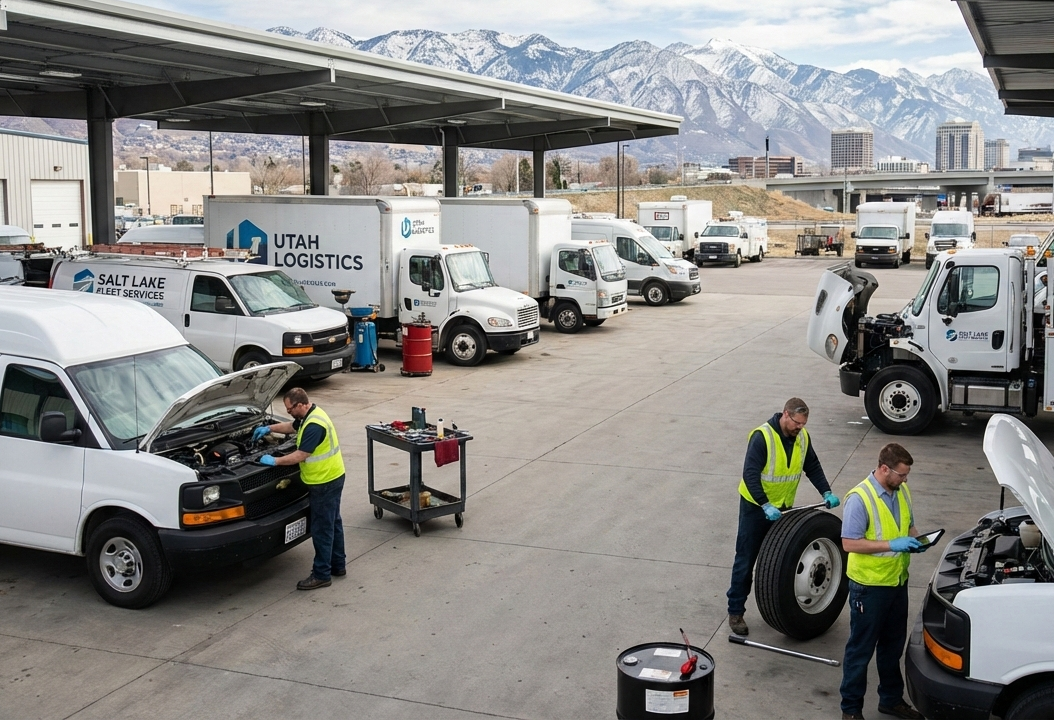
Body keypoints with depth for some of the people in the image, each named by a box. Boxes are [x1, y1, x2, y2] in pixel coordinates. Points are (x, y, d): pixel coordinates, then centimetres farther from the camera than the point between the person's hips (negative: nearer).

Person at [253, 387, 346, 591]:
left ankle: (321, 575, 5)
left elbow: (300, 456, -25)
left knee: (322, 528, -2)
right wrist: (269, 428, 20)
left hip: (325, 482, -11)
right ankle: (338, 565, 30)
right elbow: (292, 426, 28)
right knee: (333, 523, 19)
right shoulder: (311, 415, 7)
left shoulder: (314, 426, -26)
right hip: (332, 477, 11)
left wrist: (274, 461, -14)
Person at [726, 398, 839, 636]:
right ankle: (735, 611, 7)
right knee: (746, 560, 0)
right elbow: (750, 474, -28)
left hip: (783, 508, 6)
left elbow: (813, 468, 8)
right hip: (756, 506, -6)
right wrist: (765, 505, -35)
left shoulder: (802, 438, -3)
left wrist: (827, 493, -5)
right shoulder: (762, 437, -23)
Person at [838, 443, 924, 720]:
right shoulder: (860, 498, -21)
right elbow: (849, 543, -23)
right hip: (869, 586, -7)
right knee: (861, 648, 5)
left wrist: (916, 540, -5)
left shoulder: (902, 491, 3)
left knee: (893, 645, 20)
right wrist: (891, 545, -27)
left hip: (898, 582, 7)